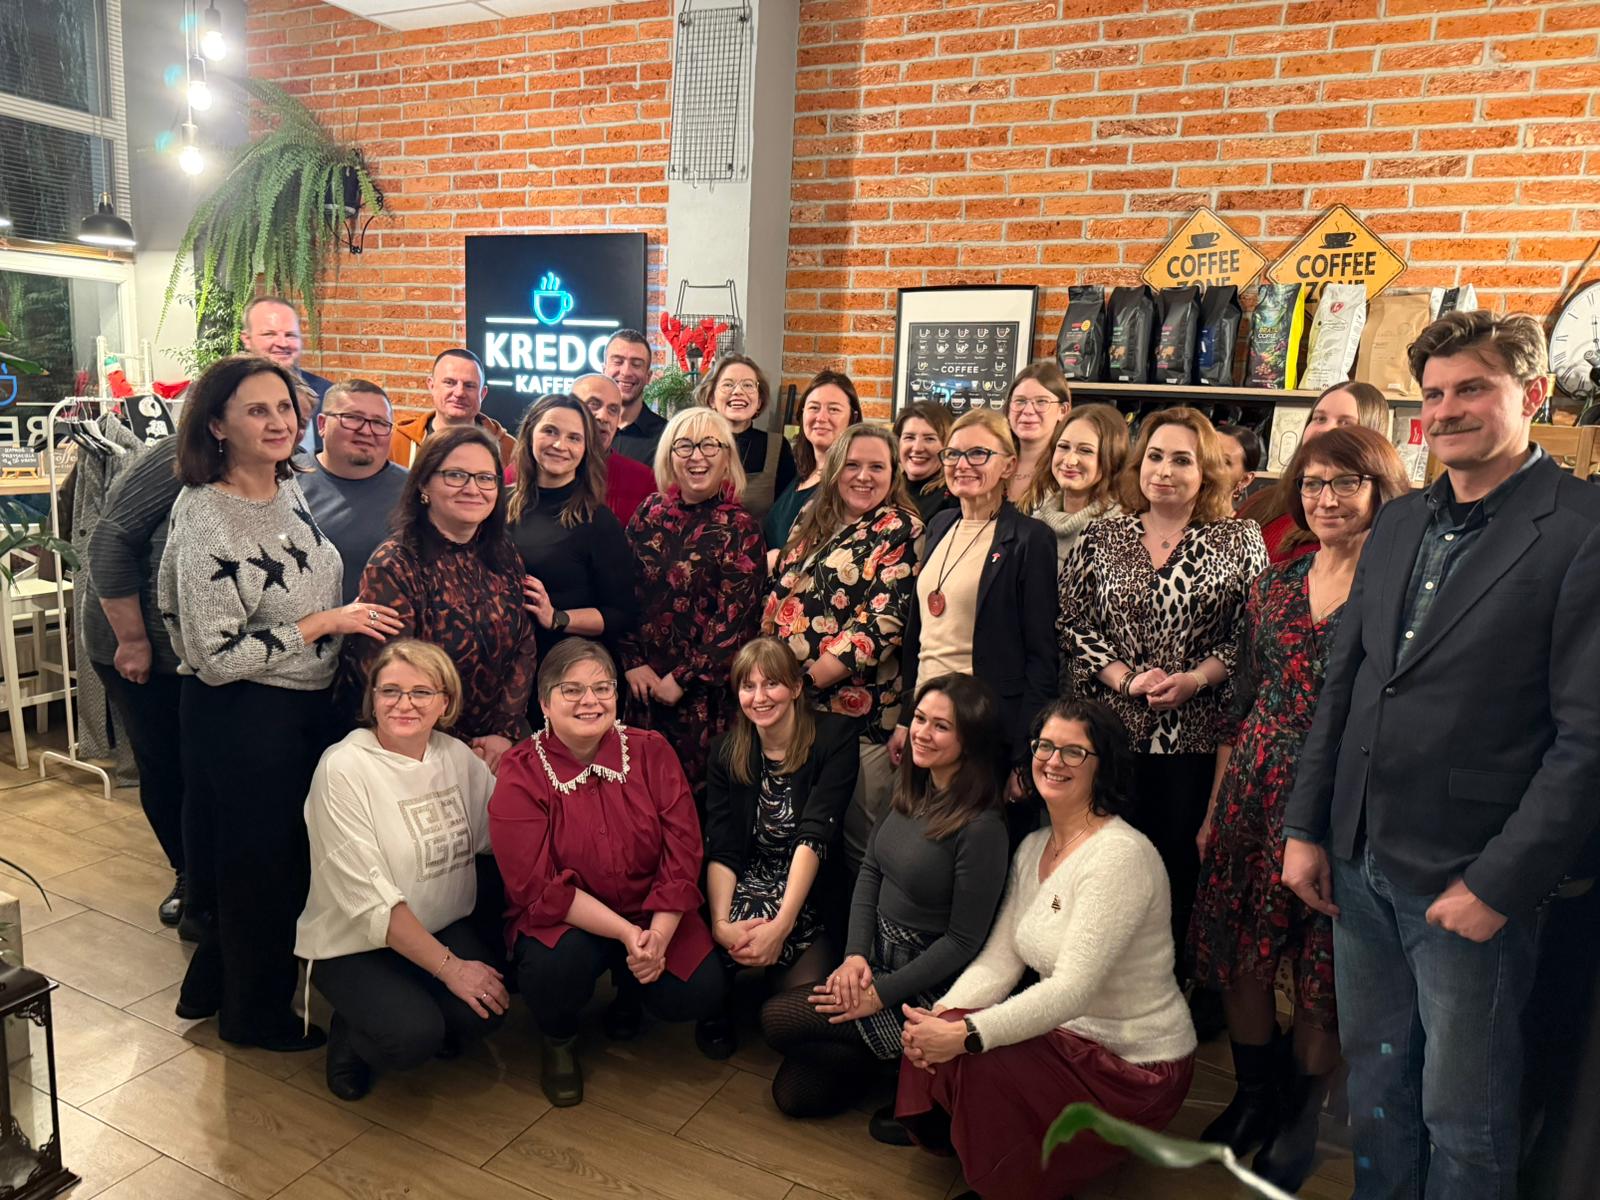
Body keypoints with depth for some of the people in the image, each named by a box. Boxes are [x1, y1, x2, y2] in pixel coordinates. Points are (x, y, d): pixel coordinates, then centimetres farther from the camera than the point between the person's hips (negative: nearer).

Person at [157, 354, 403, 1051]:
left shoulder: (288, 488, 2)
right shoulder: (206, 518, -22)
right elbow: (214, 657, -24)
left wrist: (349, 619, 7)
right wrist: (325, 623, -21)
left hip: (306, 706, 8)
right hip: (242, 717, -8)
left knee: (288, 856, 22)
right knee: (262, 866, 11)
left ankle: (210, 986, 45)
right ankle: (255, 1014, 36)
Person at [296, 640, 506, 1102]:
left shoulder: (457, 756, 0)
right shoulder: (343, 768, -17)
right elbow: (370, 900, -20)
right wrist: (449, 967, -22)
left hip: (443, 926, 4)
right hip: (352, 944, -4)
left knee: (485, 1010, -22)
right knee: (413, 1036, -27)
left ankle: (433, 1021, 12)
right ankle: (350, 1035, 7)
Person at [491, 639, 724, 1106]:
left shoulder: (652, 752, -5)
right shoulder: (520, 775, -12)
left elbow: (682, 852, -8)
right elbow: (538, 887, -18)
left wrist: (658, 936, -21)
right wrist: (624, 933, -25)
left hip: (653, 916, 3)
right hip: (562, 922, -2)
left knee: (700, 995, -16)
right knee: (559, 964, -33)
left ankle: (628, 992, 21)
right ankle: (559, 1042, 4)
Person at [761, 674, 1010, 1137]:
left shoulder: (982, 828, -24)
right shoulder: (911, 787, 0)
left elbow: (964, 940, -19)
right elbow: (870, 871, 5)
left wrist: (883, 993, -17)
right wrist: (855, 955, -7)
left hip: (925, 987, -7)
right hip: (876, 957, 7)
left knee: (778, 1019, -11)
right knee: (795, 1094, 3)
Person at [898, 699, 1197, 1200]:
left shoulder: (1120, 855, -24)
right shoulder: (1033, 847, 4)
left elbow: (1072, 990, -29)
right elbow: (999, 960, 0)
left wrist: (966, 1035, -33)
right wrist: (941, 1014, -17)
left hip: (1137, 1065, -7)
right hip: (1067, 1033, 7)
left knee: (970, 1060, -24)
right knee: (932, 1037, -12)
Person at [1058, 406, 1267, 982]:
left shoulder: (1240, 540, 3)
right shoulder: (1101, 537, 6)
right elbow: (1073, 626, 4)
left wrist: (1195, 679, -12)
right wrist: (1126, 679, -8)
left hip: (1197, 736, -1)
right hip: (1112, 731, 1)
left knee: (1184, 861, 5)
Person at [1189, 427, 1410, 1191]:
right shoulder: (1275, 585, 8)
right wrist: (1215, 806, 12)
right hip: (1254, 795, 4)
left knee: (1322, 973, 8)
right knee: (1239, 955, 11)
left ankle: (1300, 1116, 31)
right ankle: (1254, 1095, 35)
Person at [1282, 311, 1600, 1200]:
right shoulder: (1396, 525, 9)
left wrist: (1500, 883, -14)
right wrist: (1307, 827, 8)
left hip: (1471, 879, -5)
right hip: (1358, 862, 6)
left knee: (1463, 1112, 11)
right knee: (1374, 1076, 19)